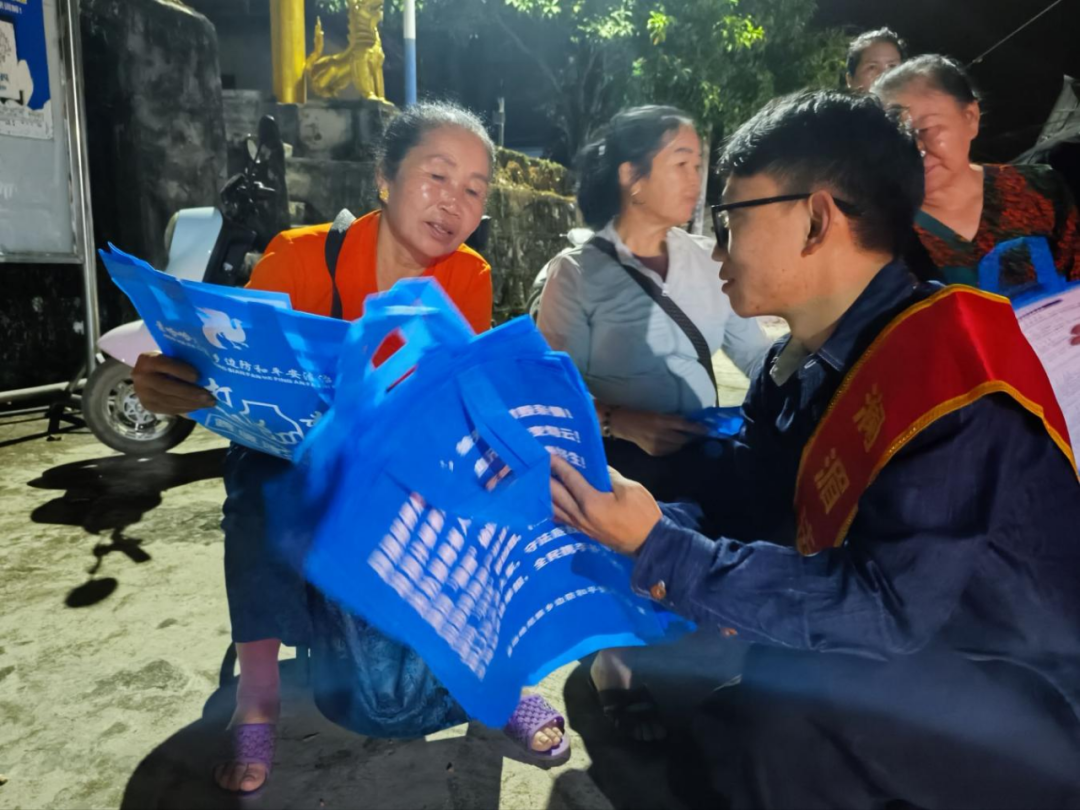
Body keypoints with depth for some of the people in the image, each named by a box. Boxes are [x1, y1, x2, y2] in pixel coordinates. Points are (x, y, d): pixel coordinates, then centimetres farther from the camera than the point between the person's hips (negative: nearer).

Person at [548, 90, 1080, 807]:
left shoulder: (948, 362, -26)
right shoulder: (803, 364, 2)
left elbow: (886, 608, -31)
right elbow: (729, 512, 0)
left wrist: (658, 550, -31)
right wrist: (626, 529, -17)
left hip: (1020, 704, -7)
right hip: (890, 668, 8)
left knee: (765, 717, -33)